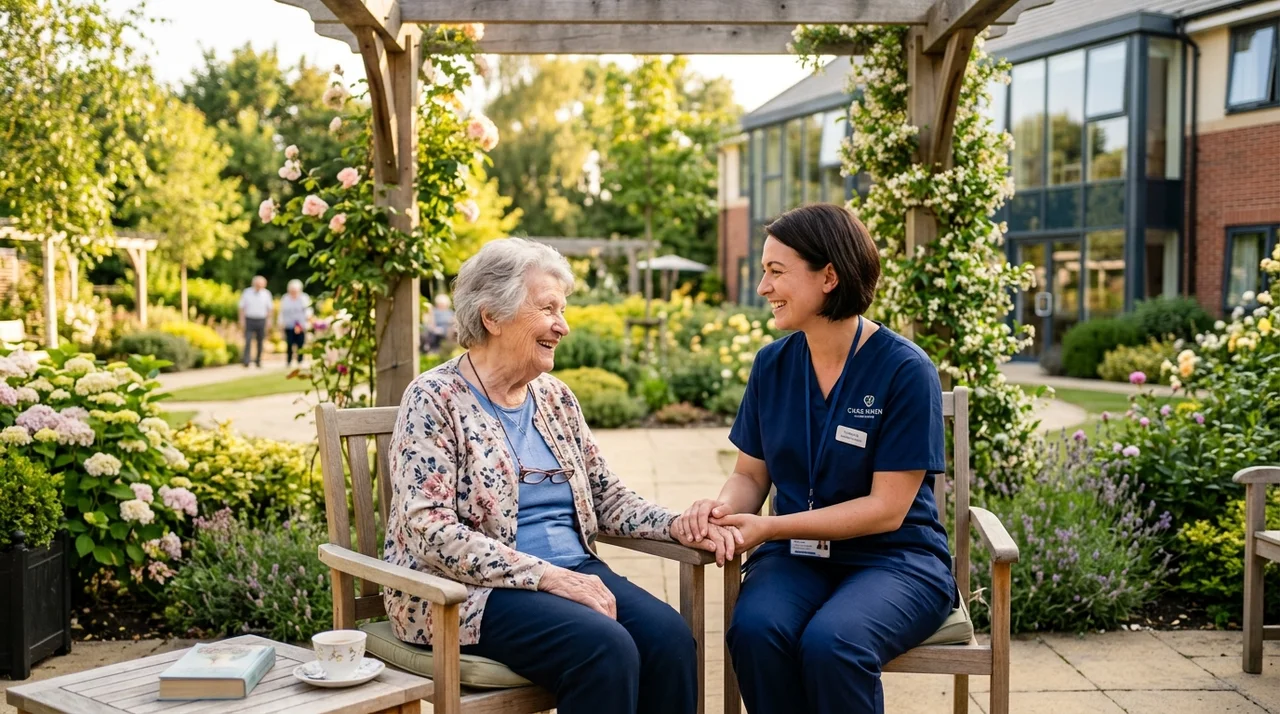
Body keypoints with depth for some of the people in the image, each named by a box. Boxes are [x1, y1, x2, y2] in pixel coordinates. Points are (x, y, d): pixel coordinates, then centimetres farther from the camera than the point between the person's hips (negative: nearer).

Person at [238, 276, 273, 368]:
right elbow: (242, 307, 4)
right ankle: (246, 362, -14)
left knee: (260, 342, 6)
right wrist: (242, 320, -2)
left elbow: (269, 308, 8)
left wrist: (269, 321, 3)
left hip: (261, 321, 1)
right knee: (248, 341, -11)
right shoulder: (247, 292, 1)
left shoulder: (266, 294, 4)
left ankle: (258, 360, 20)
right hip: (249, 320, -1)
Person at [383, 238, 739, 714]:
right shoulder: (435, 400, -6)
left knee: (669, 637, -21)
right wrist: (546, 574, -23)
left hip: (572, 572, 6)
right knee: (605, 648, -29)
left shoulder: (555, 397, 13)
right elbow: (429, 529, -16)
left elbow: (607, 499, 16)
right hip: (473, 591, -6)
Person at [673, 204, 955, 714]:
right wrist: (722, 507, -13)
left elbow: (887, 508, -13)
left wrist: (771, 527, -19)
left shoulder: (904, 369, -11)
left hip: (893, 558, -3)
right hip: (796, 556, 4)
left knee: (830, 643, -33)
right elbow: (751, 474, 11)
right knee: (753, 632, -29)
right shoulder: (772, 364, 4)